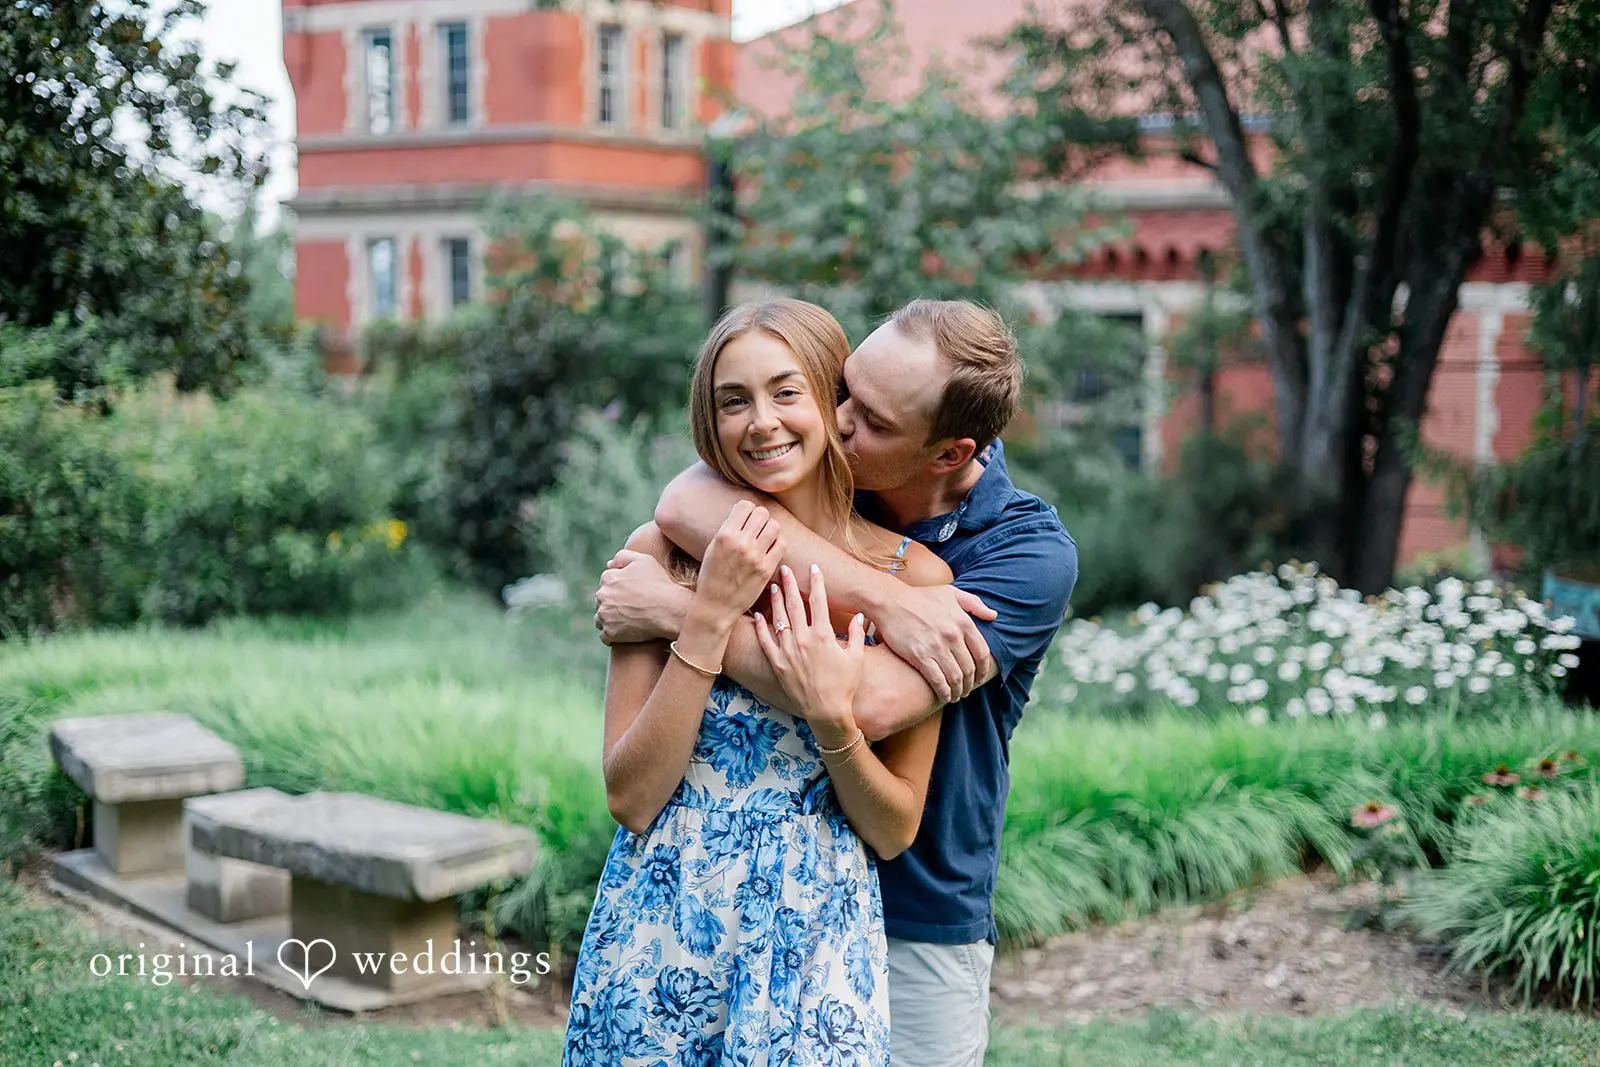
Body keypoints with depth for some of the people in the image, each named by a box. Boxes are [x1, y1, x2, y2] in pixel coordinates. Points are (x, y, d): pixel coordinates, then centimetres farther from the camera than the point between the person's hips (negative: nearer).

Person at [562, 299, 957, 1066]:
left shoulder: (913, 576, -7)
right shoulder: (663, 550, -5)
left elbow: (895, 831, -2)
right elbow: (629, 798, -10)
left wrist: (832, 718, -20)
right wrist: (709, 616, -17)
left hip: (814, 944, 0)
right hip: (660, 928, 1)